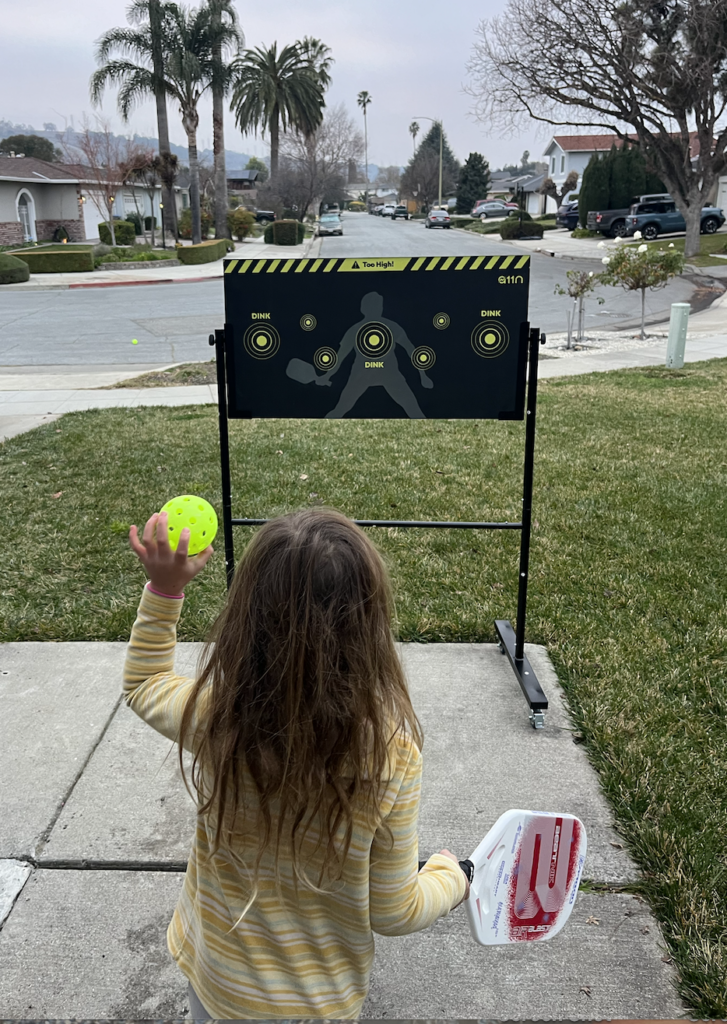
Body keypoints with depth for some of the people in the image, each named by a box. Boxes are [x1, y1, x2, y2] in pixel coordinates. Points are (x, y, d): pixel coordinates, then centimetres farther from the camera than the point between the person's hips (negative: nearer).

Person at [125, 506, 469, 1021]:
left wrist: (165, 587, -6)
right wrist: (451, 877, 2)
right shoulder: (391, 751, -30)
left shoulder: (213, 715, -27)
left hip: (215, 978, 1)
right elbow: (393, 914, -16)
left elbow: (143, 685, -1)